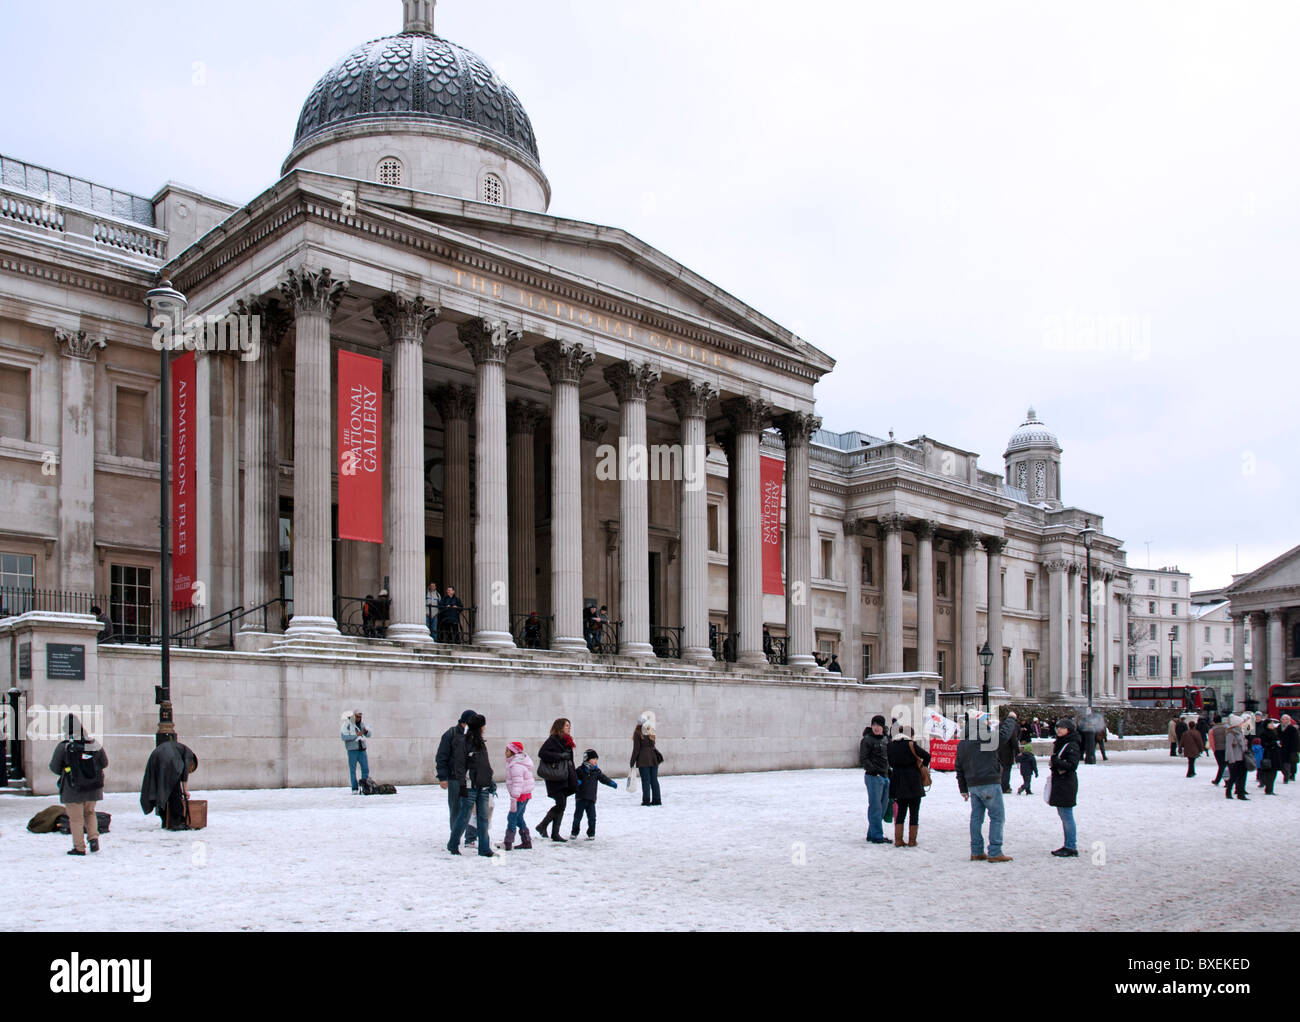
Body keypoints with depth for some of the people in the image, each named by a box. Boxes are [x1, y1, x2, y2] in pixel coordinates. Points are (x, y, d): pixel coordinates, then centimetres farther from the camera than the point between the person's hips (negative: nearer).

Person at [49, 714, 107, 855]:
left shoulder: (63, 747, -15)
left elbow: (54, 768, -3)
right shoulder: (95, 743, -6)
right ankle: (94, 837, 9)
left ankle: (79, 847, 12)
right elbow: (105, 764, 5)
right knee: (89, 812, 23)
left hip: (72, 789, -3)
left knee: (76, 818, 8)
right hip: (93, 787, 3)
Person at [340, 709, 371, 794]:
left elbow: (368, 735, 9)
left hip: (362, 749, 5)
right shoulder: (347, 724, -7)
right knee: (353, 770, -2)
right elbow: (343, 736, -18)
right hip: (352, 750, -5)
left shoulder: (361, 724, 11)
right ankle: (355, 789, 2)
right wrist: (356, 735, -22)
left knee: (366, 768, -1)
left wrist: (366, 731, -14)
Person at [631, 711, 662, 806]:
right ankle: (656, 800, 10)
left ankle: (646, 800, -2)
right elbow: (653, 746, 9)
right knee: (654, 780, 9)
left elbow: (636, 749, -6)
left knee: (645, 780, -1)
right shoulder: (651, 733, 6)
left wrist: (632, 762, -2)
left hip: (643, 759, -4)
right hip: (653, 759, 4)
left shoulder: (637, 733, -6)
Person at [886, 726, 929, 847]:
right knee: (914, 812, 5)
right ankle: (912, 841, 6)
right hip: (913, 783, -5)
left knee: (901, 811, 12)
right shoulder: (911, 744, -10)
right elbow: (927, 756, -15)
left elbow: (888, 761, 10)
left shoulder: (891, 745, 6)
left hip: (898, 782, 5)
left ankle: (898, 840, 8)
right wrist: (923, 766, 1)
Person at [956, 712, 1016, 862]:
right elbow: (1004, 733, -5)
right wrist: (1011, 719, 14)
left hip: (972, 786, 7)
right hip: (989, 784, -7)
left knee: (976, 817, 12)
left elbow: (959, 769, 14)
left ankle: (976, 852, 14)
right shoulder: (987, 741, -14)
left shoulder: (961, 745, 9)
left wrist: (963, 789, 22)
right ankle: (995, 853, -2)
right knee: (997, 817, 0)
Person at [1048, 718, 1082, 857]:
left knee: (1067, 816, -8)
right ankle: (1068, 845, 20)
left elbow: (1072, 765, -21)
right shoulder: (1059, 743, 15)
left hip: (1067, 784, -10)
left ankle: (1072, 848, -4)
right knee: (1063, 815, 13)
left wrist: (1057, 762, -28)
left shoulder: (1072, 745, -13)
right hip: (1058, 782, 10)